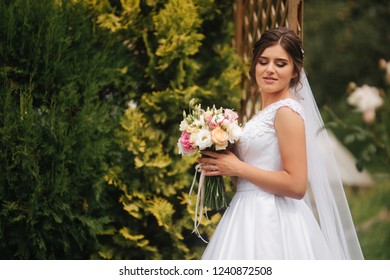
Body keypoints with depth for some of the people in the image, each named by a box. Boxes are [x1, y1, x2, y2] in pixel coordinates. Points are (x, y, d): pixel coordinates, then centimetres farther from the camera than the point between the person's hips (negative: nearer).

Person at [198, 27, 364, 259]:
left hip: (271, 224, -8)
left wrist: (237, 167, -14)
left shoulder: (287, 111, -12)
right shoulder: (267, 112, 13)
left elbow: (296, 185, -19)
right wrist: (223, 165, 8)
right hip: (255, 216, 8)